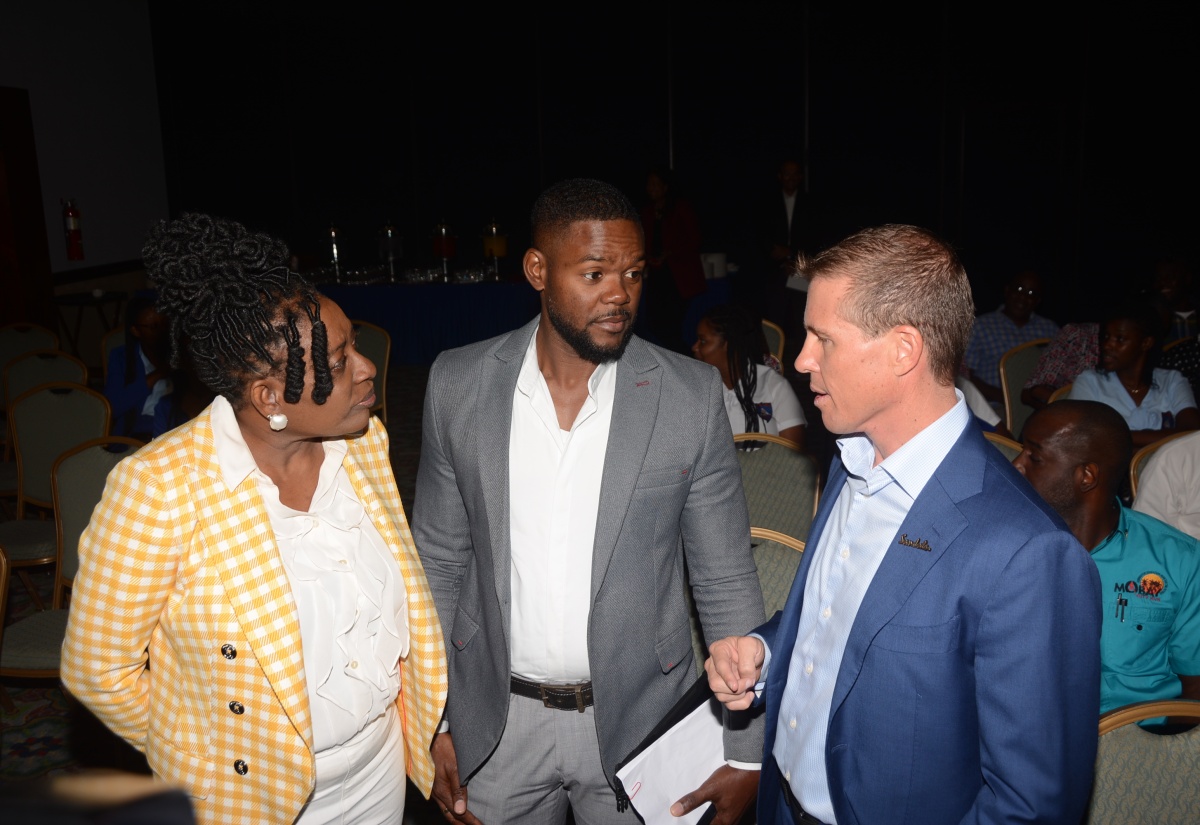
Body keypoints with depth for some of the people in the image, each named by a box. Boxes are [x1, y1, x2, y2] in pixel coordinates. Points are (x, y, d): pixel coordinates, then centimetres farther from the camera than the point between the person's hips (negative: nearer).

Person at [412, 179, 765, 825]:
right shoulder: (458, 383, -8)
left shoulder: (691, 395, -13)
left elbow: (726, 581, -5)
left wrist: (747, 752, -4)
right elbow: (438, 558, 1)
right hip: (496, 720, 2)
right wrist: (431, 722, 1)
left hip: (637, 718, -1)